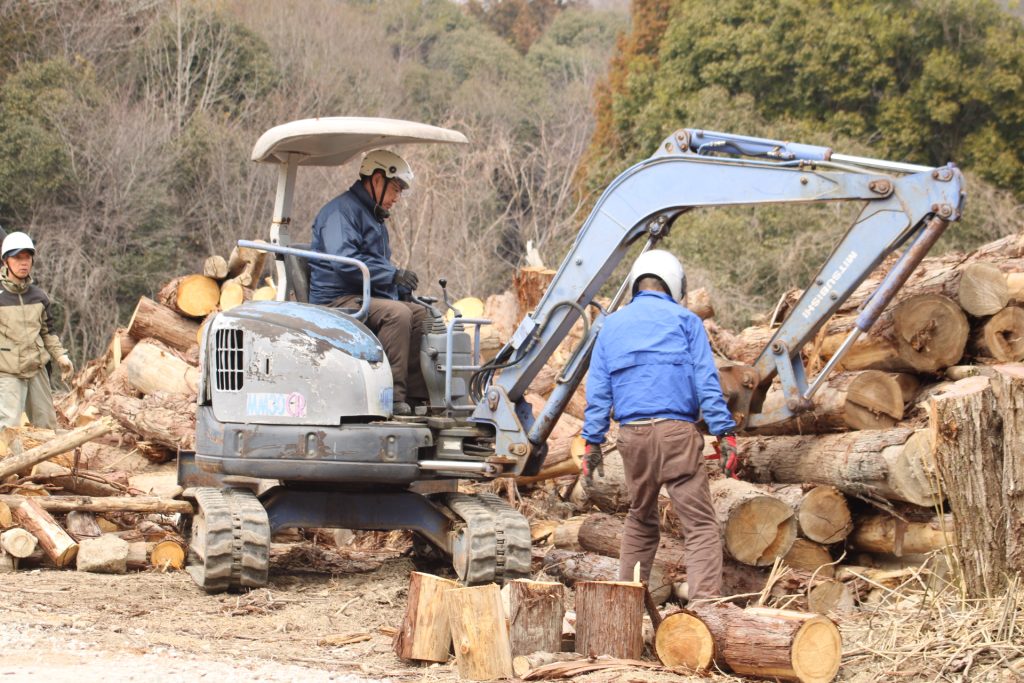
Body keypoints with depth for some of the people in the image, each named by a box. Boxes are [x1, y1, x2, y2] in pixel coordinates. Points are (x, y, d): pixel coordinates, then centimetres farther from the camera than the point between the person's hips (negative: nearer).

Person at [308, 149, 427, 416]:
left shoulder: (374, 218, 26)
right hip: (337, 301, -10)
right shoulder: (341, 211, -9)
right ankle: (393, 399, -32)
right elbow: (344, 260, -24)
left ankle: (417, 395, -8)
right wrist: (392, 274, -24)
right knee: (396, 313, -31)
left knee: (424, 316, 0)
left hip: (368, 298, 10)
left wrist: (403, 289, 12)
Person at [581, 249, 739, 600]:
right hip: (675, 430, -4)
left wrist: (593, 441, 14)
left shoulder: (612, 325, 17)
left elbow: (597, 389, 13)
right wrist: (724, 433, -3)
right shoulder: (685, 321, 7)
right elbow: (706, 381, -1)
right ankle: (705, 600, -17)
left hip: (632, 435, 4)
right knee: (700, 524, -5)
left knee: (640, 519, 20)